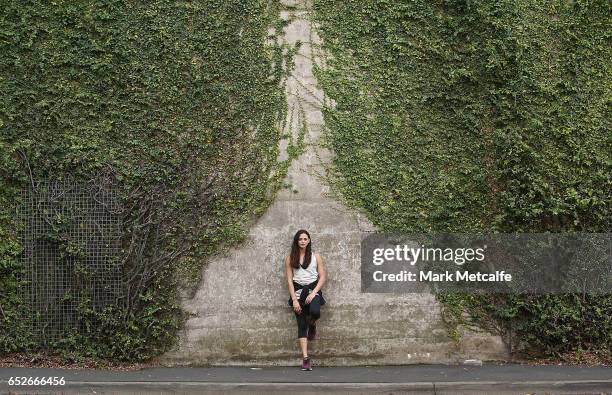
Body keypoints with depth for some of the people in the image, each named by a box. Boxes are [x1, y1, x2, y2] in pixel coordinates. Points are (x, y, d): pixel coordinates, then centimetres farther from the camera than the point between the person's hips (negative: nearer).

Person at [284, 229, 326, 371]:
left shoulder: (315, 256, 6)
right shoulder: (290, 258, 6)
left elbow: (322, 277, 3)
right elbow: (289, 280, 2)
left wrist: (314, 292, -11)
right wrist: (294, 300, -7)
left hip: (313, 289, -1)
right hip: (298, 291, 1)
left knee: (315, 311, -32)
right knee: (301, 326, -4)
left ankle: (312, 325, 6)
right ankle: (306, 358, -5)